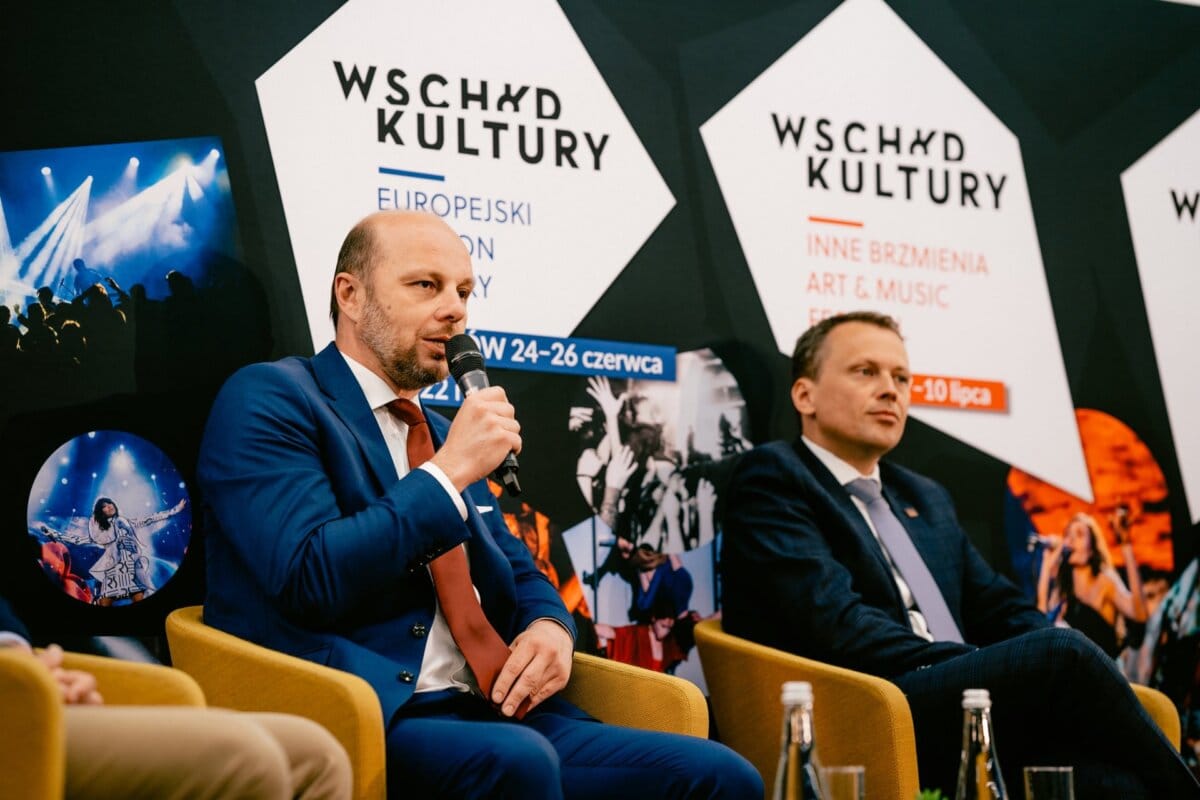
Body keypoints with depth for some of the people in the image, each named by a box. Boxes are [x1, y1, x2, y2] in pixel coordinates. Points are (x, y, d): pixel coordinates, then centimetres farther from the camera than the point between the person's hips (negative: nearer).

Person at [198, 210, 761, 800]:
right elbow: (310, 580, -13)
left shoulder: (441, 434, 23)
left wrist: (550, 626, 4)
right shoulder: (269, 399, 0)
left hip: (498, 716, 7)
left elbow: (521, 575, 28)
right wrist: (449, 471, -11)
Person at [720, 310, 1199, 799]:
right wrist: (1006, 675, -16)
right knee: (1060, 652, -28)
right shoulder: (773, 477, 3)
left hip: (971, 717, 7)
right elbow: (837, 625, -11)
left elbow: (1002, 613, 23)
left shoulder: (925, 499, 29)